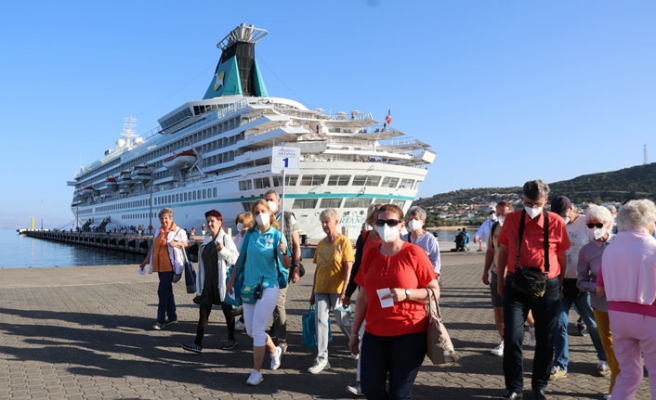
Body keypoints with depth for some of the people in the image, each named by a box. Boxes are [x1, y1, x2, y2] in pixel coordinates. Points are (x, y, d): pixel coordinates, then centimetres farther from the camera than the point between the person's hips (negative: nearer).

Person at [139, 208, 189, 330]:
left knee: (162, 291, -11)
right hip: (160, 266, 7)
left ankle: (161, 320, -6)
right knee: (167, 291, 12)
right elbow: (153, 247, 22)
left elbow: (187, 244, -8)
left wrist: (177, 243, -26)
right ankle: (172, 316, 21)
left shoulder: (179, 231, -2)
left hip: (169, 266, -7)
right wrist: (145, 261, 22)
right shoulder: (159, 232, 17)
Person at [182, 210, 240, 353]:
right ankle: (198, 343, 3)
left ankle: (231, 339, 26)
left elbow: (236, 258, -15)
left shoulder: (226, 239, -9)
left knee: (227, 310, 10)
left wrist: (223, 250, -30)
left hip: (222, 282, -5)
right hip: (207, 282, 5)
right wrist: (199, 283, 13)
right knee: (203, 312, 2)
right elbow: (202, 261, 14)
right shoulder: (206, 239, 9)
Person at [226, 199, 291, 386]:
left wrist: (284, 253, -37)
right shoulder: (250, 233, 1)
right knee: (250, 331, 14)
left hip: (268, 287, -5)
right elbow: (241, 258, 10)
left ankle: (256, 372, 11)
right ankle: (274, 350, 39)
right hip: (248, 287, 5)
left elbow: (286, 265, -16)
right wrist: (232, 280, 11)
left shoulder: (277, 235, -11)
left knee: (257, 330, -4)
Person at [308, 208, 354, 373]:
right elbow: (318, 268, 12)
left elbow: (348, 268, -12)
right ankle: (322, 358, 7)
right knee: (320, 321, 0)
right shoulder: (321, 244, 8)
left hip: (337, 289, -5)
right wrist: (313, 291, 12)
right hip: (321, 289, 5)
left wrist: (344, 291, -17)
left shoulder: (343, 242, -9)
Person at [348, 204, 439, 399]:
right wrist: (354, 332, 12)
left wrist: (406, 293, -21)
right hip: (374, 334, 4)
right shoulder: (370, 255, 5)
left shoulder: (414, 253, -7)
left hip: (409, 334, -4)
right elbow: (363, 297, 10)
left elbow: (435, 292, -5)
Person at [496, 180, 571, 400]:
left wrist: (561, 285, 9)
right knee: (512, 337, -3)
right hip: (516, 286, 0)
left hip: (547, 287, 0)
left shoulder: (556, 222, -6)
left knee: (545, 340, 11)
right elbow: (503, 251, 6)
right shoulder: (512, 219, -4)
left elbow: (561, 256, 4)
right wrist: (500, 280, 9)